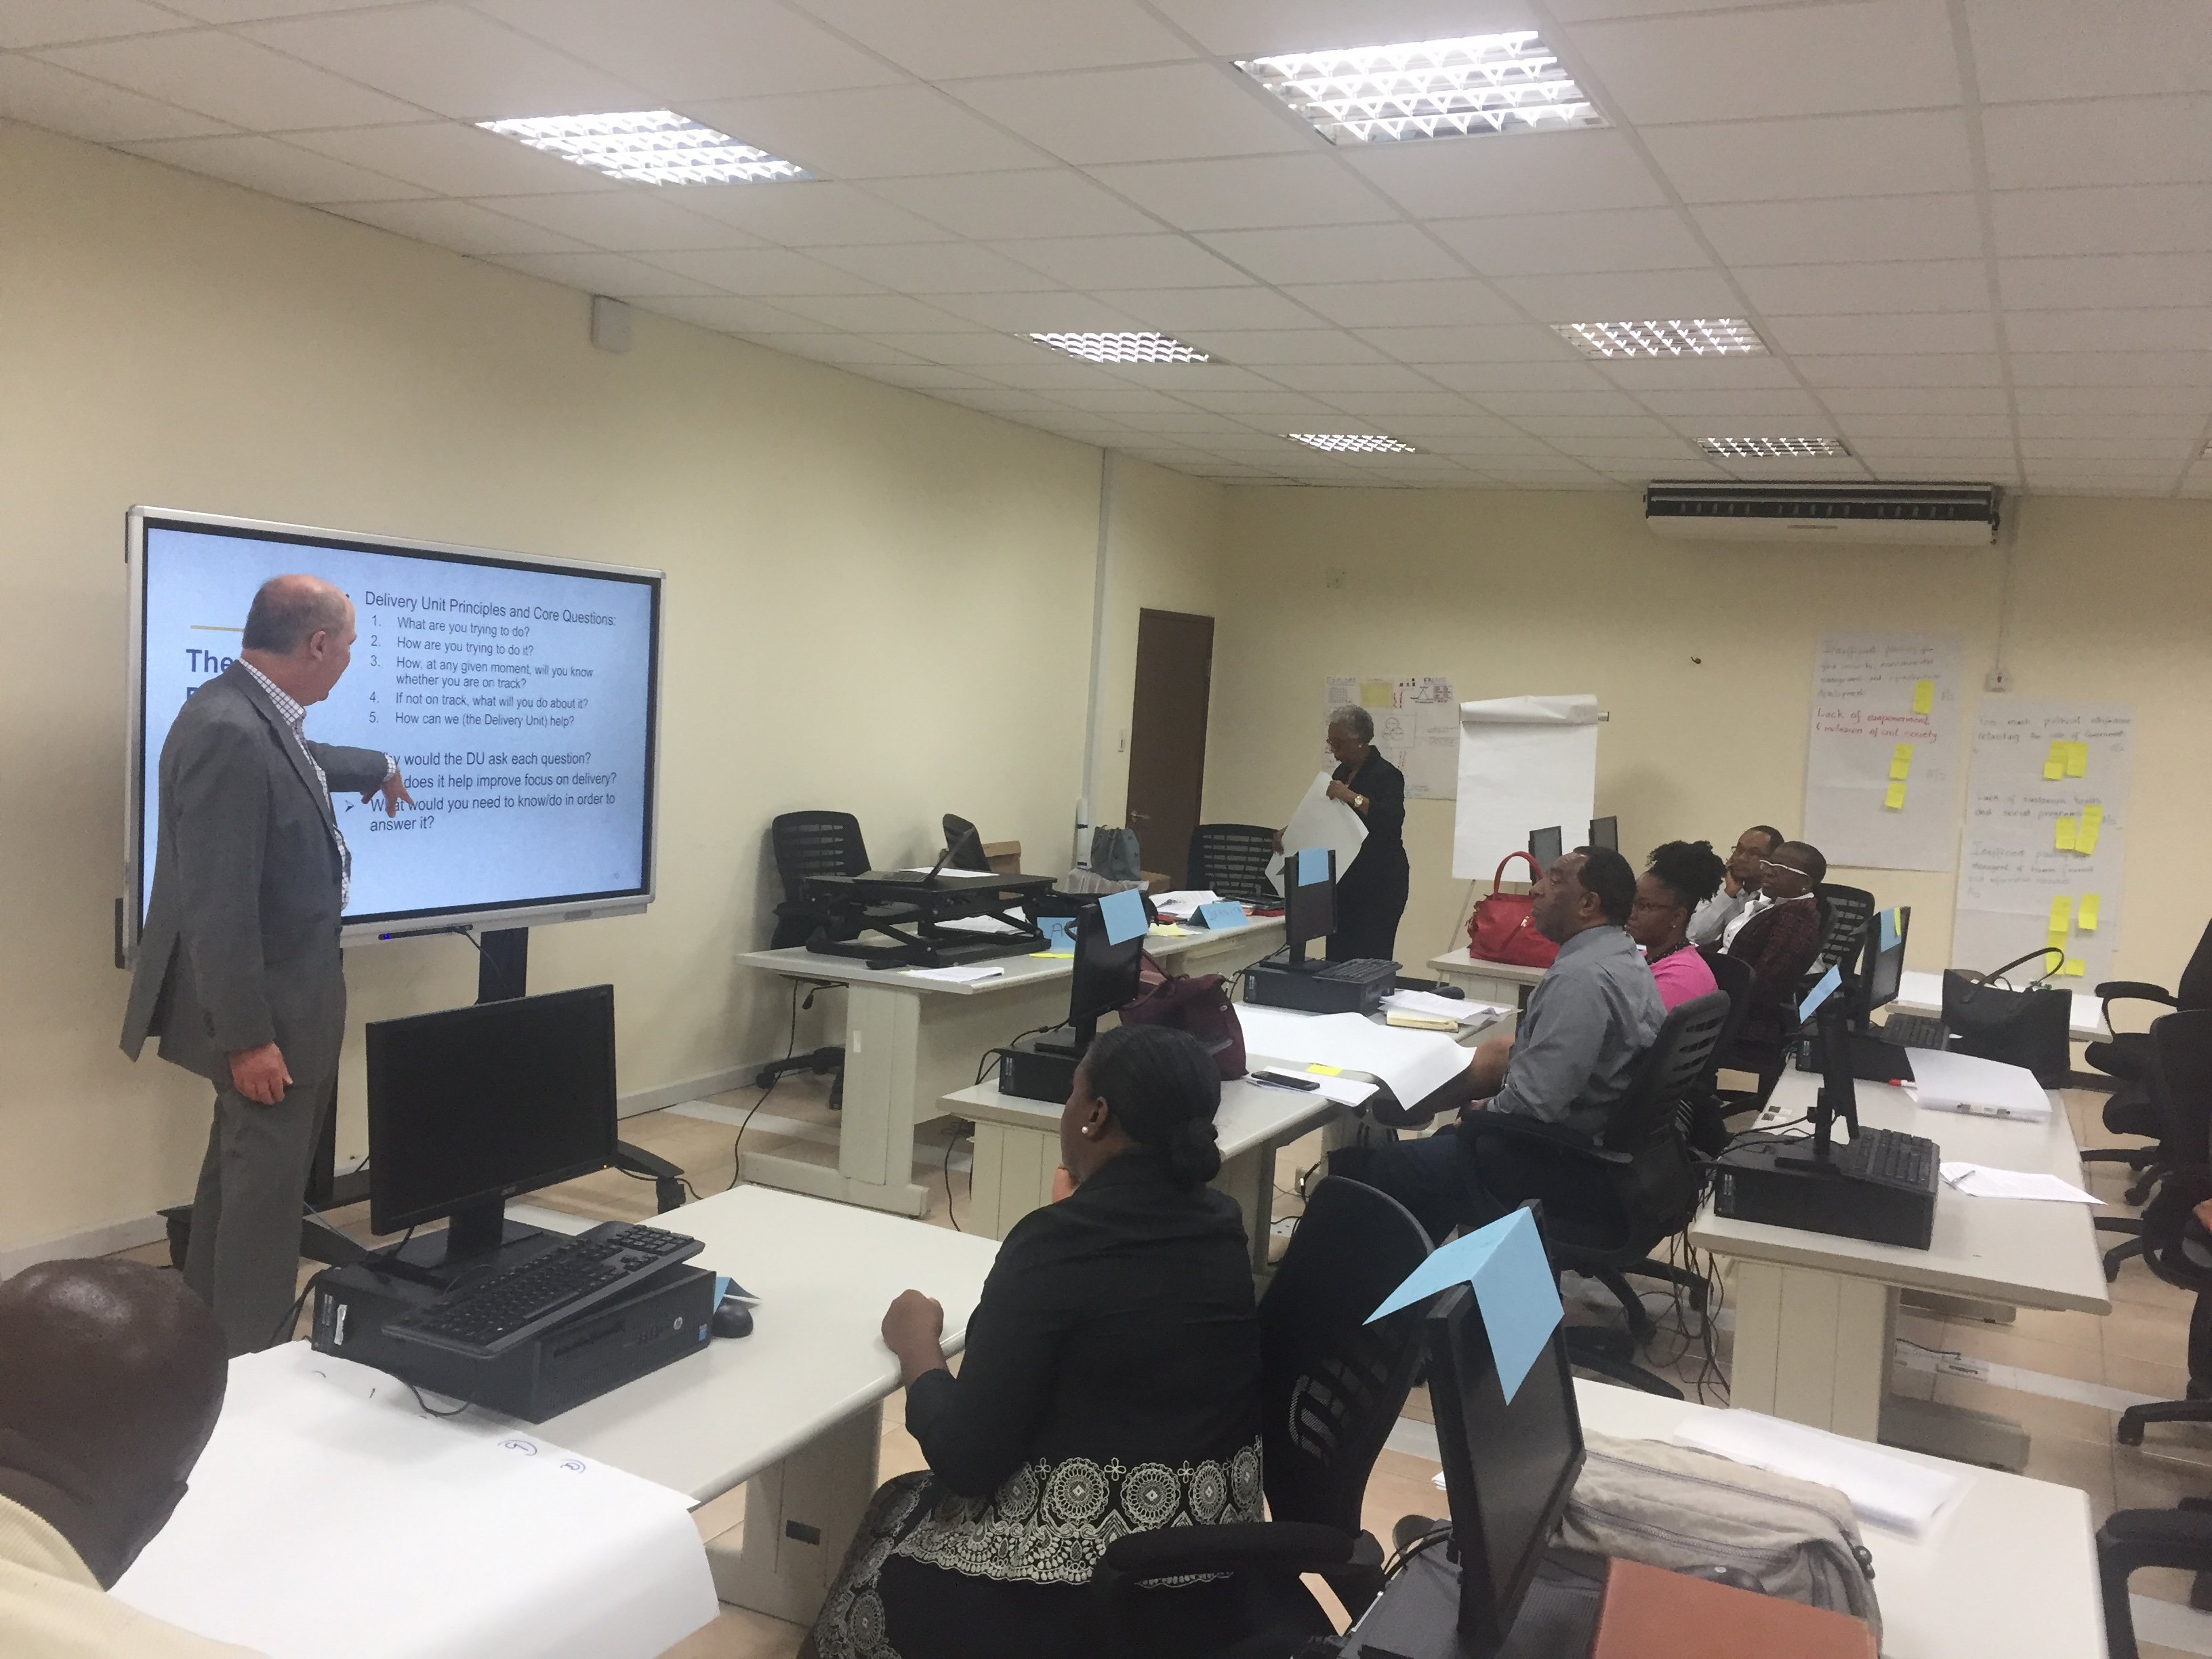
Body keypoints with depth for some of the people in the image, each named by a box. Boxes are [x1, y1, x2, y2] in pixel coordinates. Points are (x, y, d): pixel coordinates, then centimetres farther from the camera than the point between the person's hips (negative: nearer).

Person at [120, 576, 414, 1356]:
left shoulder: (255, 714, 5)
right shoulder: (227, 731, -27)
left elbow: (298, 764, 31)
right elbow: (219, 906, -27)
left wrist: (378, 769, 50)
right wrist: (248, 1036, -24)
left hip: (278, 994, 11)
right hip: (263, 1006, -11)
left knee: (245, 1172, 20)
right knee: (265, 1184, 0)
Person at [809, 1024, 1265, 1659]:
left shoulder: (1057, 1241, -21)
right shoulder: (1223, 1224, -2)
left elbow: (966, 1461, -17)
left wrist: (916, 1346, 0)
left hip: (1088, 1599, -6)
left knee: (895, 1519, 22)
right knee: (923, 1503, 27)